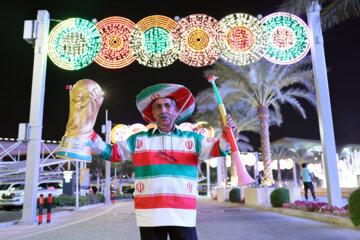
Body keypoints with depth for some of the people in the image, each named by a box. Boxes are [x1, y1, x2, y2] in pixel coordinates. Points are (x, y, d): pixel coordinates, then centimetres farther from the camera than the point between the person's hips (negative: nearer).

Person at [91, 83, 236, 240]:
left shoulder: (192, 139, 11)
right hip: (149, 215, 1)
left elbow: (218, 149, 1)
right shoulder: (138, 140, 12)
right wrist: (90, 135, 2)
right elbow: (110, 152, 15)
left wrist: (226, 133, -19)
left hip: (183, 215, 0)